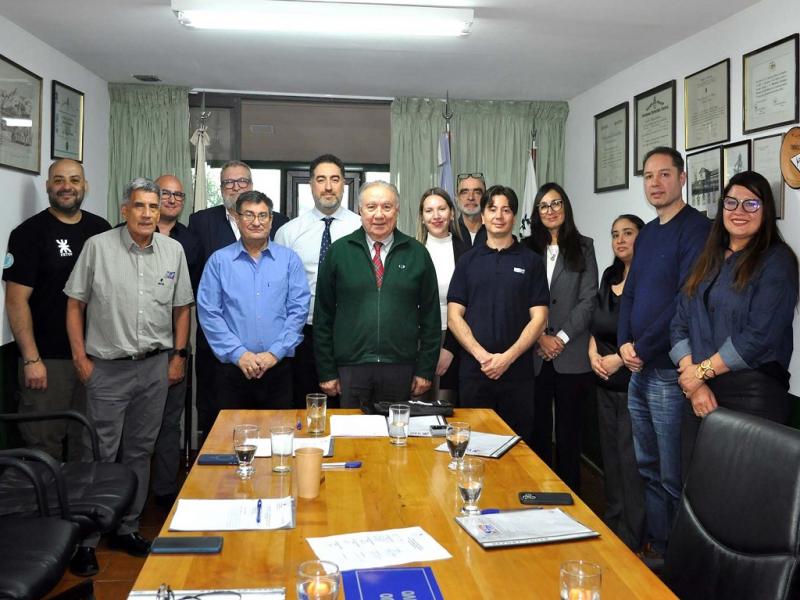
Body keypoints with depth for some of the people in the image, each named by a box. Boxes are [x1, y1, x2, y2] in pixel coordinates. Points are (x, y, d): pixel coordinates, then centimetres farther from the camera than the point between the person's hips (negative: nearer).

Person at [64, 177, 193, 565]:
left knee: (139, 451, 12)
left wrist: (178, 355, 6)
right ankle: (86, 537, 16)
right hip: (107, 368, -3)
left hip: (155, 367, 3)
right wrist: (80, 358, -4)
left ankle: (126, 529, 28)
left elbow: (181, 307, 11)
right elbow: (75, 304, -1)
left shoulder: (173, 251, 4)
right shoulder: (98, 247, -5)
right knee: (101, 454, 2)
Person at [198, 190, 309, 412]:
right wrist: (238, 353, -10)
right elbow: (208, 313, -2)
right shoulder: (219, 260, 3)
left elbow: (298, 310, 0)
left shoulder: (289, 259, 5)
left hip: (278, 367, 0)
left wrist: (275, 353, -9)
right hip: (233, 367, 0)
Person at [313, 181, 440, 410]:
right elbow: (323, 314, 4)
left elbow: (430, 316, 6)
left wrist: (426, 370, 2)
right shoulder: (338, 252, 3)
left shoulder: (417, 253, 5)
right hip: (351, 367, 0)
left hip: (401, 368, 1)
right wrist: (326, 371, 1)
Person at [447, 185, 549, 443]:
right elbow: (454, 317, 2)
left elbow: (538, 318, 0)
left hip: (517, 371, -1)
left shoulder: (531, 261, 5)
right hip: (473, 370, 1)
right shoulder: (468, 261, 8)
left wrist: (507, 357, -12)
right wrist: (482, 355, -11)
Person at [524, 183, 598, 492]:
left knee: (568, 429, 5)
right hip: (534, 354, 1)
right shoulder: (528, 248, 9)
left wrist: (562, 337, -9)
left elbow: (588, 299, 0)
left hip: (571, 354, -1)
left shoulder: (583, 246, 6)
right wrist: (540, 338, -7)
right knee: (537, 426, 5)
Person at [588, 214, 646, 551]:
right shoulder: (610, 276, 13)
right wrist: (593, 352, 1)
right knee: (610, 454, 14)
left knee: (632, 459, -4)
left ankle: (631, 539, 8)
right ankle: (612, 525, 27)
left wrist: (620, 358, -16)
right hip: (606, 381, 7)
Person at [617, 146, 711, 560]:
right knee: (648, 468, 17)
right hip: (639, 369, 8)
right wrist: (625, 344, 0)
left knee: (672, 476, 1)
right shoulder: (647, 233, 15)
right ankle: (654, 546, 30)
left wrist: (643, 349, -13)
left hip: (668, 370, -8)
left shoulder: (696, 229, -10)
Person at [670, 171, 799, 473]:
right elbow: (680, 325, 6)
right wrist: (694, 383, -8)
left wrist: (702, 372, -11)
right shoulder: (707, 261, 13)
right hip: (700, 393, 5)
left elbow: (760, 335, -16)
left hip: (753, 394, -5)